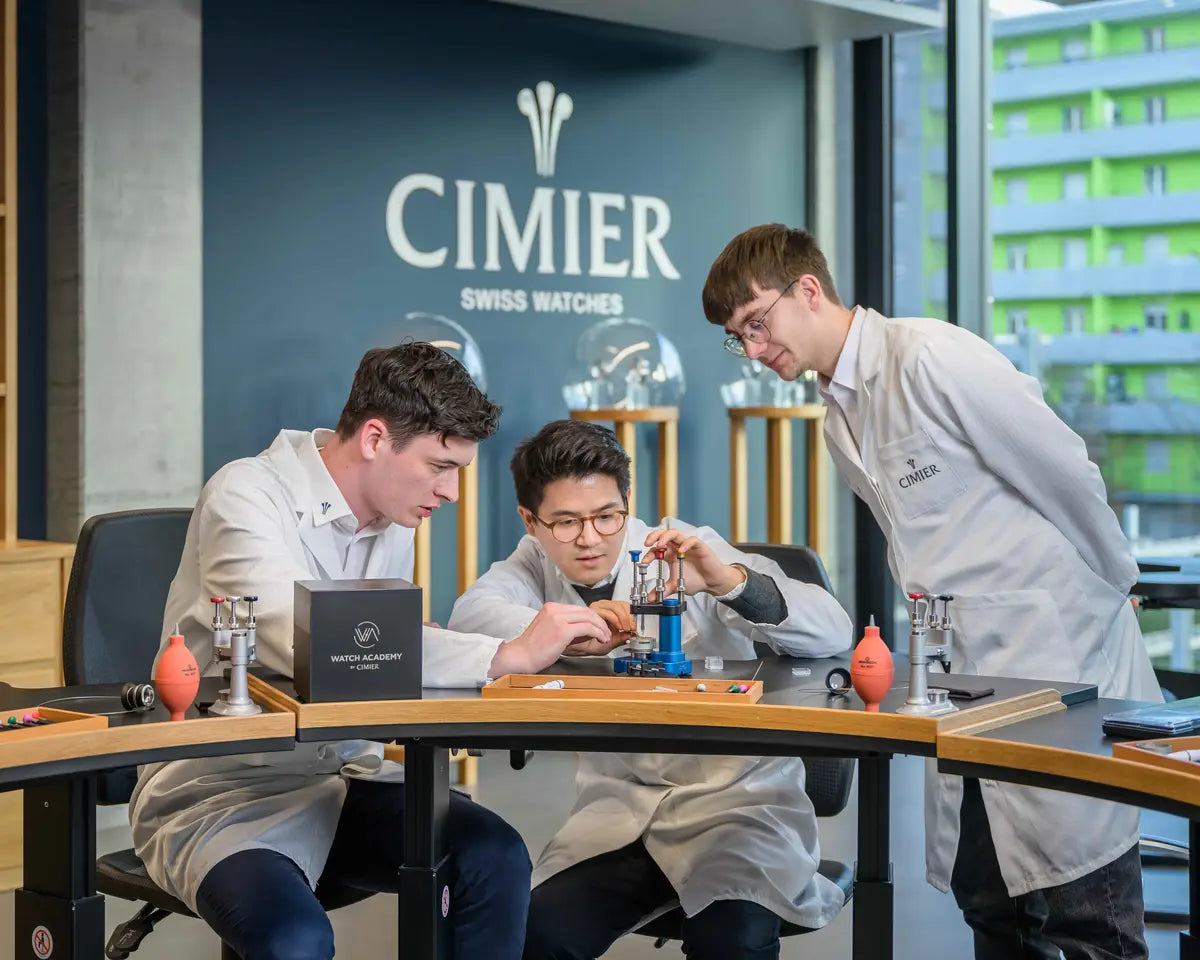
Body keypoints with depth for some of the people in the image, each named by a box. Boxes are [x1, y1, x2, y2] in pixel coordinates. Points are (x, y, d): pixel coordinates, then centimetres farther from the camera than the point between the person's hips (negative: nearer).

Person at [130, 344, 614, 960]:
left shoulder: (395, 524, 7)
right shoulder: (246, 497, -17)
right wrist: (508, 655, -32)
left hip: (338, 781, 7)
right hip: (221, 795, -6)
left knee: (496, 857, -17)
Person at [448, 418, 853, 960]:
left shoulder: (688, 554, -4)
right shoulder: (536, 564, 5)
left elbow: (833, 633, -13)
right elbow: (469, 616, -17)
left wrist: (730, 582, -29)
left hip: (738, 799, -3)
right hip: (620, 809, 3)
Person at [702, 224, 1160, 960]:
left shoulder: (933, 358, -15)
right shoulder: (839, 417, 13)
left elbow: (1068, 475, -10)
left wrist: (1114, 589, 1)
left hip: (1060, 662, -8)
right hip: (969, 678, 8)